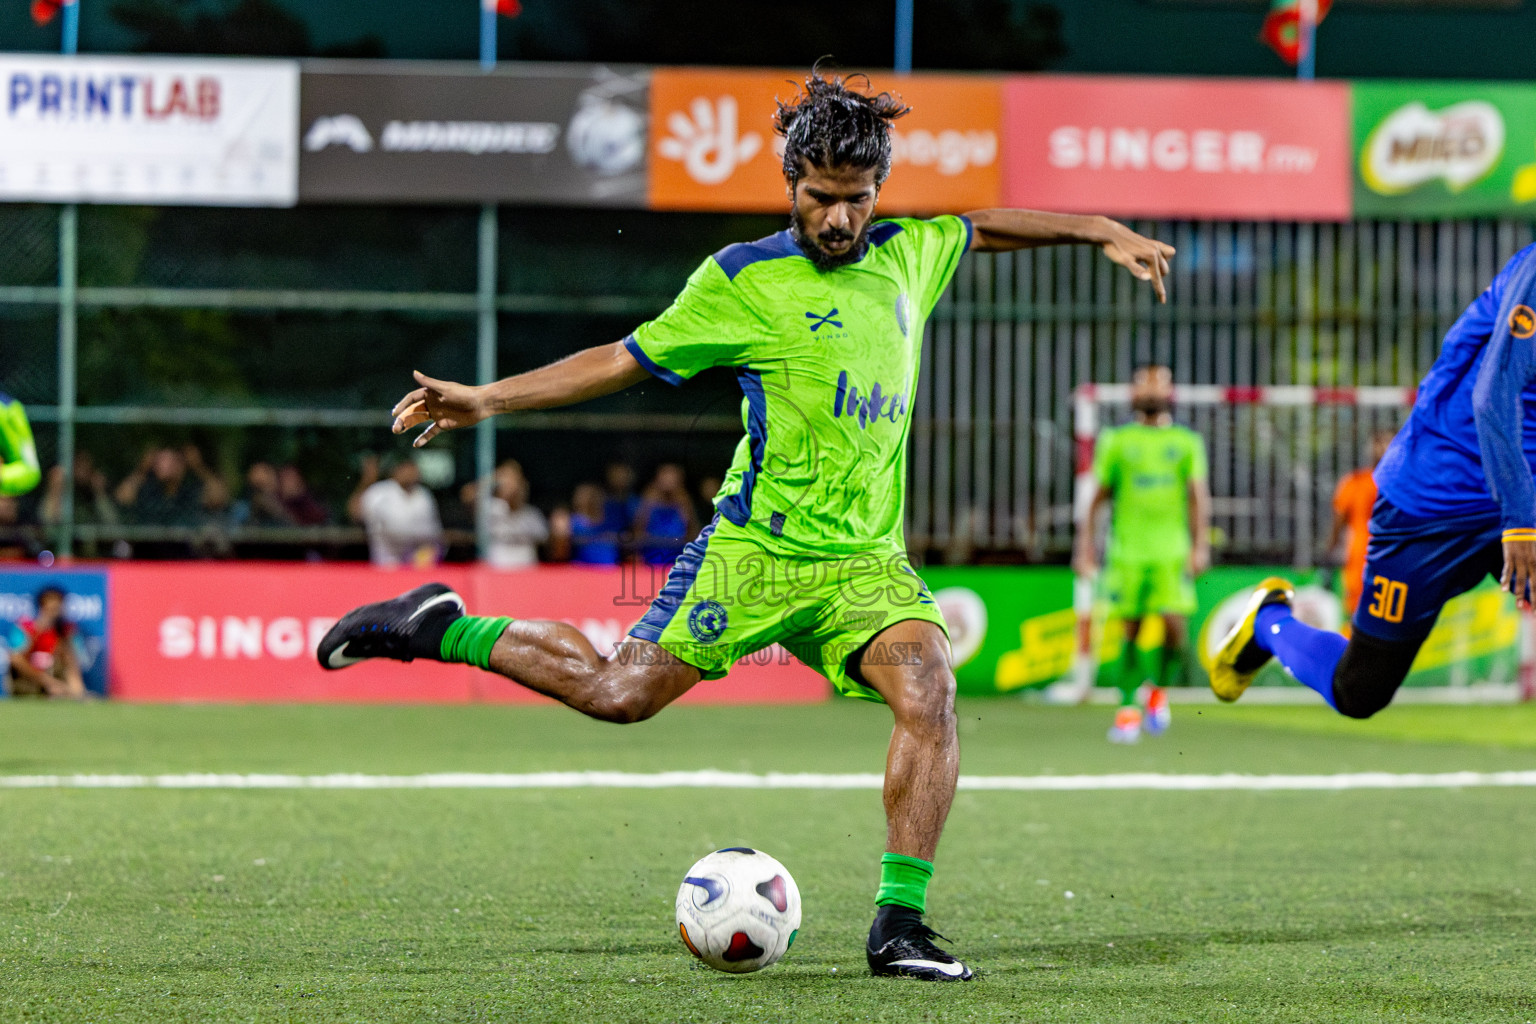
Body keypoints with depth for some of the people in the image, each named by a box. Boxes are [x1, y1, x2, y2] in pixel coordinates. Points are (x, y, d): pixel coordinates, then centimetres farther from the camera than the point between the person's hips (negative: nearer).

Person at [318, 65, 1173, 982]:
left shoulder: (908, 257, 12)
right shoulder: (743, 279, -2)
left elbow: (986, 227, 33)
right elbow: (627, 360, 3)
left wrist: (1102, 232, 28)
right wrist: (487, 400, -2)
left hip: (868, 561, 3)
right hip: (757, 546, -3)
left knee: (930, 692, -22)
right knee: (622, 691, -6)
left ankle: (899, 924, -19)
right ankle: (440, 631, 16)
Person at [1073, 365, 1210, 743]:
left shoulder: (1187, 442, 12)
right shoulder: (1117, 441, 13)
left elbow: (1198, 495, 5)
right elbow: (1098, 496, 13)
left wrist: (1201, 543, -7)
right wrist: (1085, 545, 6)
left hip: (1172, 551, 0)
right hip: (1128, 551, 0)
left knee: (1175, 624, -12)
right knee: (1131, 630, -2)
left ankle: (1160, 688, 13)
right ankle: (1128, 708, 7)